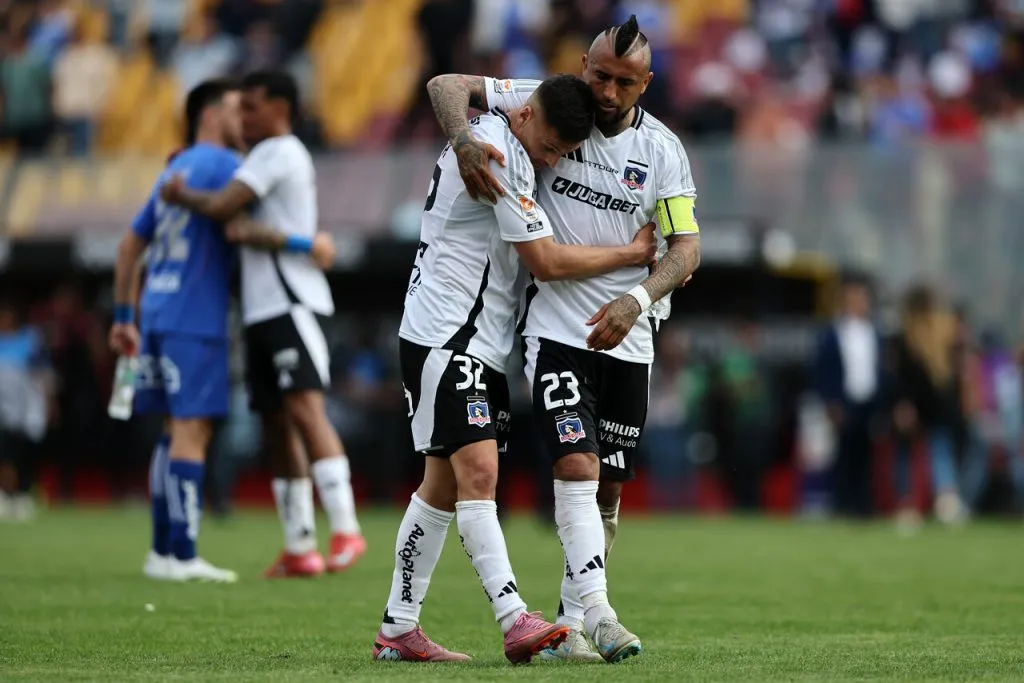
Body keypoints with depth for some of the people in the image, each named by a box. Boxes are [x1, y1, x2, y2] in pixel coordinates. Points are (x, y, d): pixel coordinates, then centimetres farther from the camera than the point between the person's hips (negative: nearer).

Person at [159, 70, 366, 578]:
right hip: (263, 308, 10)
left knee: (304, 406, -21)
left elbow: (223, 207, -15)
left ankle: (345, 530, -29)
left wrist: (183, 195, 3)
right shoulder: (270, 157, 25)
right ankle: (298, 547, 8)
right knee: (276, 424, 7)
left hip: (291, 302, -10)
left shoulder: (278, 152, -7)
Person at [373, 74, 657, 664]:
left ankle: (399, 630, 13)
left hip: (481, 344, 10)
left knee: (446, 484, 9)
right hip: (446, 337, -10)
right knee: (478, 470, -18)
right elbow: (547, 261, -17)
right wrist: (633, 254, -5)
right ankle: (516, 622, -29)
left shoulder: (492, 139, 12)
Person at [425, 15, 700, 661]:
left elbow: (686, 246, -3)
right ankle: (598, 614, -25)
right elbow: (446, 87, -4)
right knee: (577, 466, -19)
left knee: (608, 491, 6)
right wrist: (465, 140, -26)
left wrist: (638, 299, -22)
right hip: (557, 326, -3)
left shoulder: (663, 150, 0)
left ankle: (570, 625, 17)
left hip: (627, 338, 3)